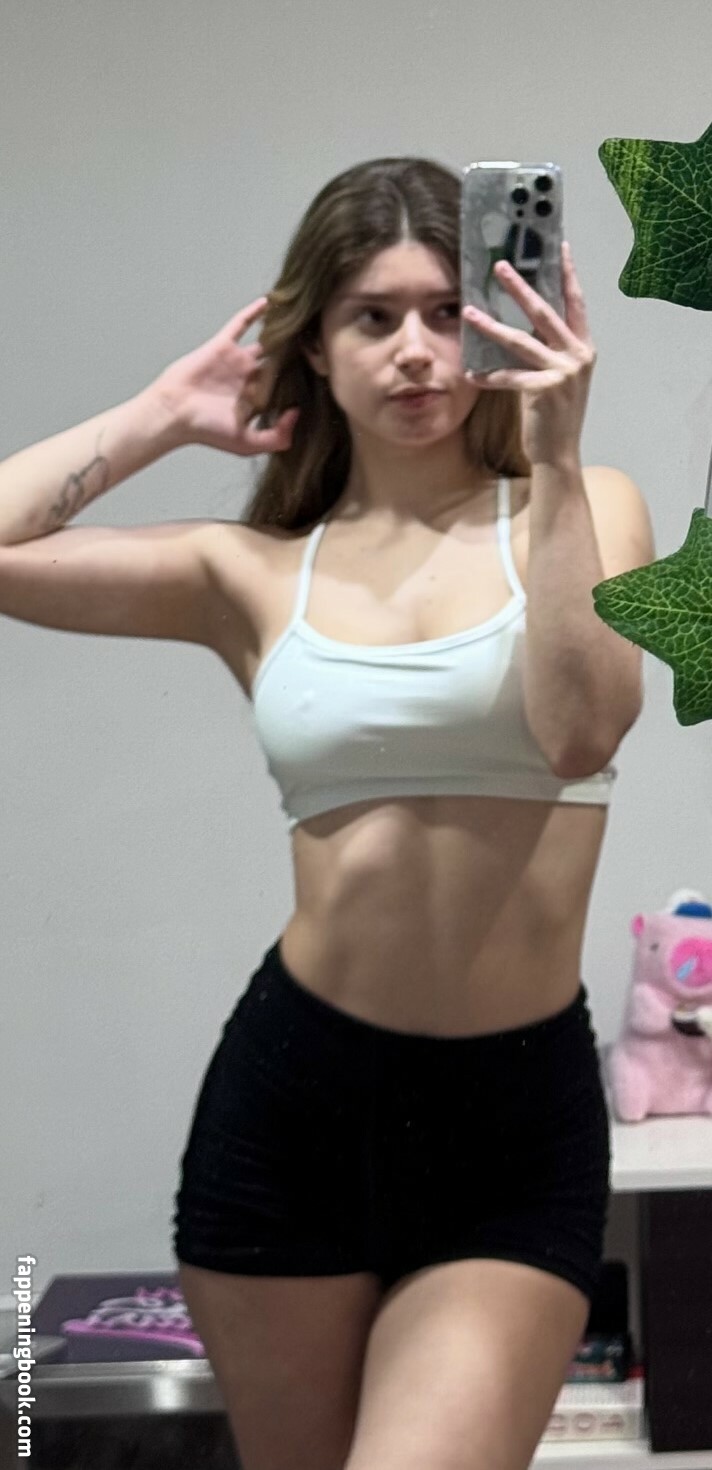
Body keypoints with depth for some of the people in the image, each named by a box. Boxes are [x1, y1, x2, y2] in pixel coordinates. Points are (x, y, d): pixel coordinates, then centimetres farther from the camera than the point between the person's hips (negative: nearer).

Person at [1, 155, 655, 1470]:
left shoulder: (583, 511, 2)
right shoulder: (252, 573, 5)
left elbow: (583, 730, -18)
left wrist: (555, 458, -23)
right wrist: (166, 415, 2)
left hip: (521, 1114, -2)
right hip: (293, 1096, 2)